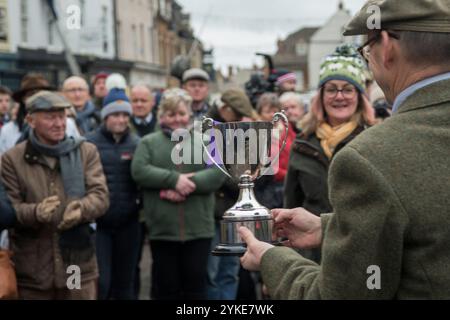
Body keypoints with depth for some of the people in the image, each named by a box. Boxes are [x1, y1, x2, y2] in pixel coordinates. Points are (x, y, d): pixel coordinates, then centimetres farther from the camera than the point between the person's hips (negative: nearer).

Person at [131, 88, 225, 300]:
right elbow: (139, 171, -7)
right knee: (166, 285, 7)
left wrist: (186, 185, -17)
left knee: (196, 283, 6)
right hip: (163, 228, 0)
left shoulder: (204, 141, 11)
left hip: (198, 228, 0)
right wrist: (174, 180, -18)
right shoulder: (148, 143, 10)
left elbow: (217, 173, -4)